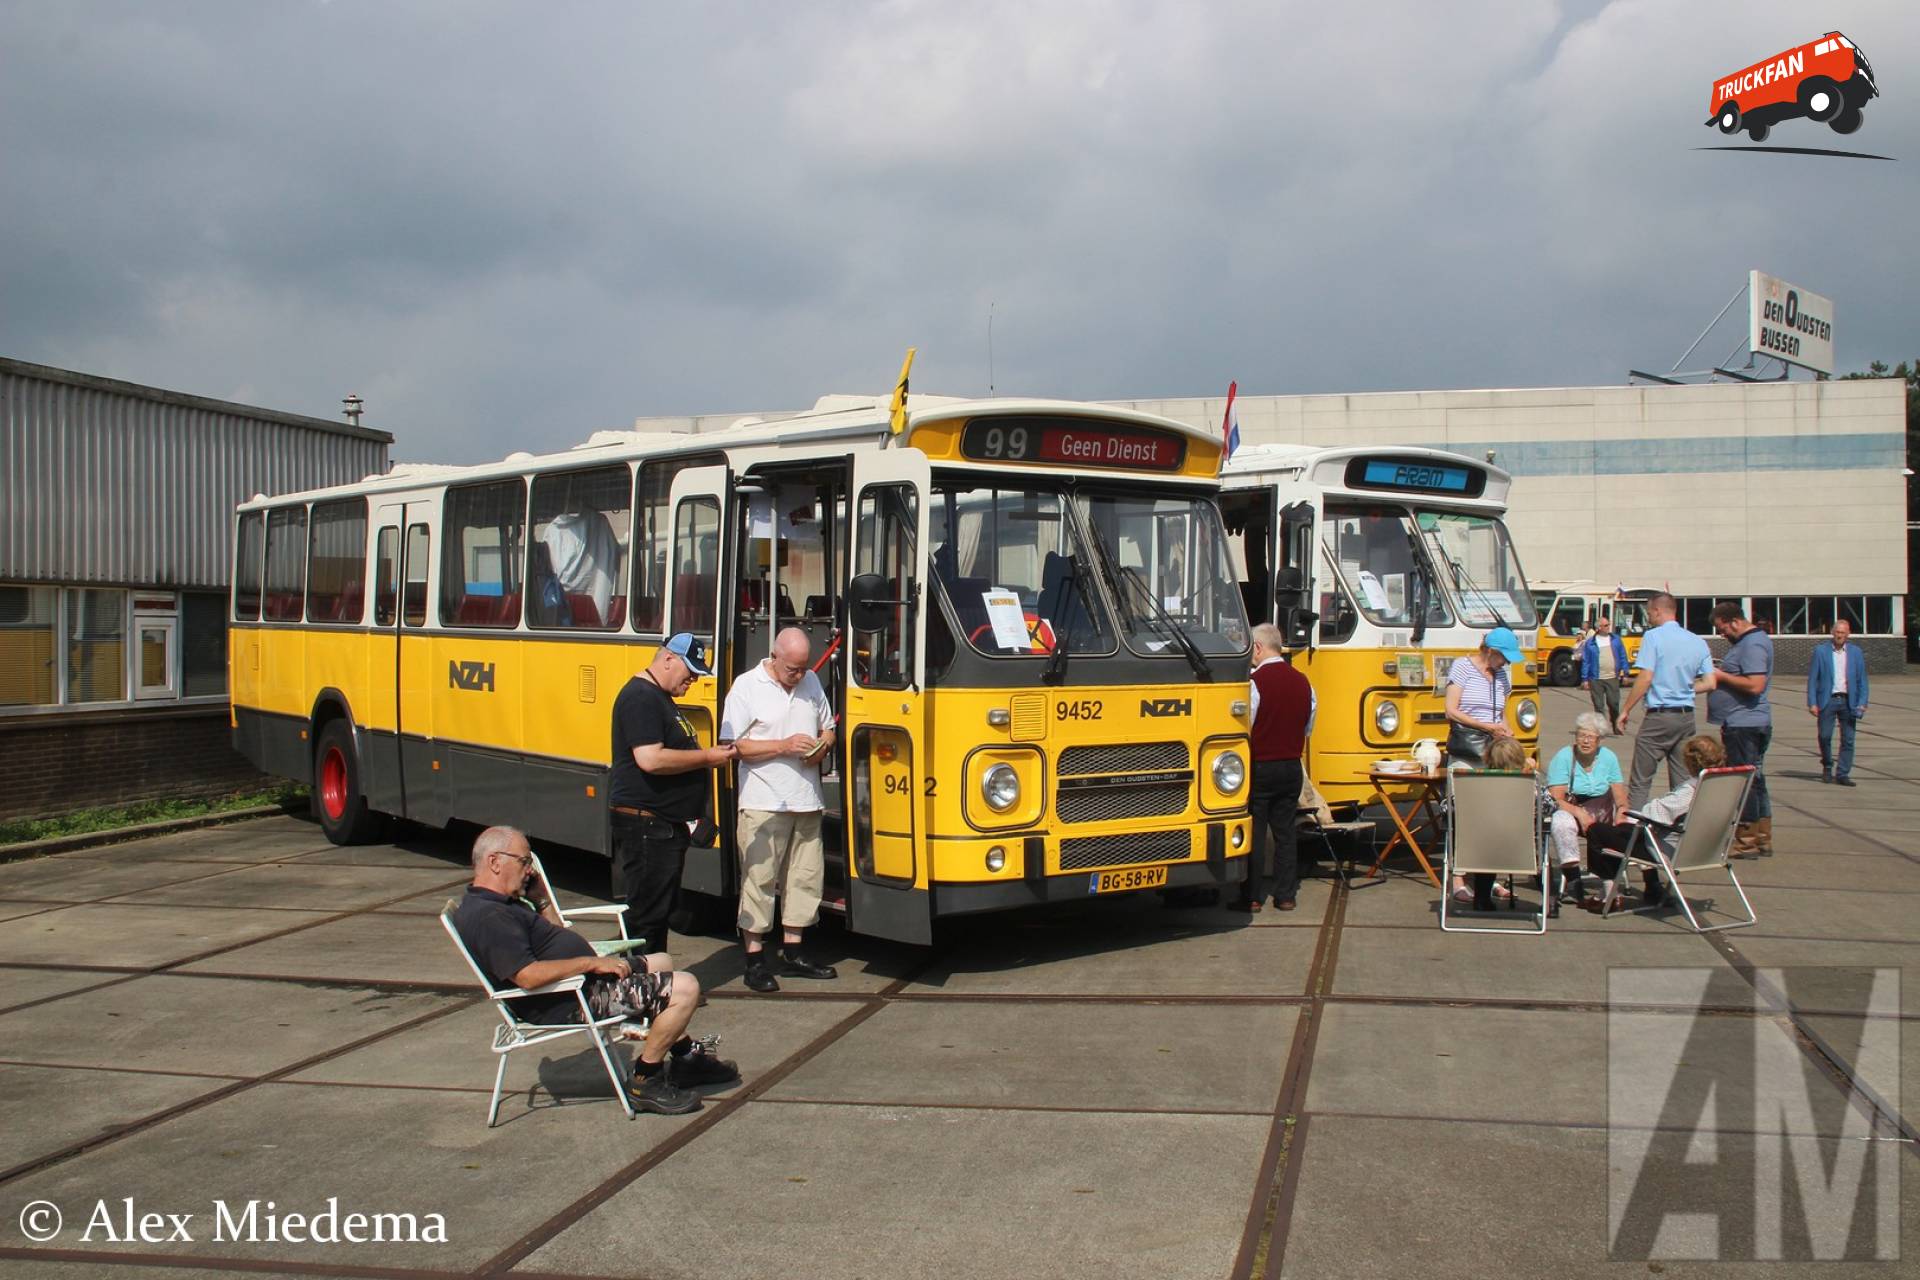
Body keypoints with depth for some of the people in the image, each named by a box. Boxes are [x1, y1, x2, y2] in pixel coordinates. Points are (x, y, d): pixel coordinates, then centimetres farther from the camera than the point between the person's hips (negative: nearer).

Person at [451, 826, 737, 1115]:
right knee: (686, 988, -18)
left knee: (661, 962, 29)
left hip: (584, 979, 12)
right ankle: (646, 1082, -5)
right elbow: (528, 975, -32)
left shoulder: (502, 904, 13)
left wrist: (542, 900, 9)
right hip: (569, 1002, -12)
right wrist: (592, 963, -23)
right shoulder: (487, 917, -23)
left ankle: (685, 1056, 33)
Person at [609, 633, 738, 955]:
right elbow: (650, 759, -27)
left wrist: (708, 755, 10)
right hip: (645, 824, -11)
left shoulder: (660, 697, 18)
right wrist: (705, 757, -18)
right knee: (646, 915, -6)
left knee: (662, 909, 15)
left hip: (666, 824, 11)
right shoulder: (641, 698, -16)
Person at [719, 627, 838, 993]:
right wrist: (784, 746, -18)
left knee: (805, 876, 9)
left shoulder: (812, 682, 11)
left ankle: (792, 952, 21)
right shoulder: (746, 687, -6)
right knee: (759, 879, -3)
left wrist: (822, 746, -2)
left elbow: (828, 728, 21)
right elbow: (732, 746, -10)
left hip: (807, 800, 6)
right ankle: (754, 959, 5)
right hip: (763, 802, -5)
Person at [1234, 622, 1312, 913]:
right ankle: (1285, 895, 14)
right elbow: (1307, 727, 13)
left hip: (1259, 767, -5)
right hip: (1291, 767, 5)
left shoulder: (1255, 681, -15)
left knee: (1253, 832, 3)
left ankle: (1252, 897, 6)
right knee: (1285, 832, 11)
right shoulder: (1302, 682, 5)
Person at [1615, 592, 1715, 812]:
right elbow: (1709, 683, 5)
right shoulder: (1699, 642, 8)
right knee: (1684, 782, 10)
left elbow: (1645, 679, -14)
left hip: (1659, 716, -6)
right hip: (1687, 717, 6)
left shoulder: (1654, 637, -9)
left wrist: (1625, 711, -7)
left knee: (1640, 781, -1)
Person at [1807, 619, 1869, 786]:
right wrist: (1812, 703, -5)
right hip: (1827, 700, -2)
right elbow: (1812, 678, 2)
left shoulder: (1856, 652, 9)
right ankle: (1827, 768, 20)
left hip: (1848, 701, 2)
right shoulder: (1820, 651, 4)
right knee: (1825, 736, -3)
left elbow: (1862, 680, 9)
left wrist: (1862, 703, -2)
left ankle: (1842, 774, 6)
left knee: (1848, 739, 0)